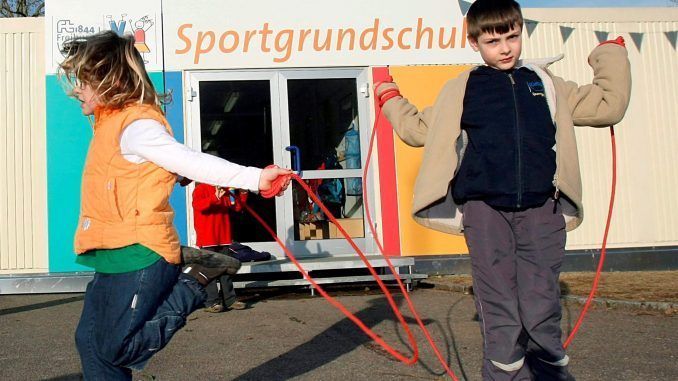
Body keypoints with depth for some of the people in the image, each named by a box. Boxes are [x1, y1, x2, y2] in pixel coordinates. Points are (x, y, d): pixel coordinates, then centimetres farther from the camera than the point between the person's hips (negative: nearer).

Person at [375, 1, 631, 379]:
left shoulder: (545, 82, 17)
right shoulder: (461, 90, 14)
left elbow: (608, 105, 21)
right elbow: (419, 129, 22)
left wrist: (612, 54, 21)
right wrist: (391, 99, 19)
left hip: (541, 211, 1)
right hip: (485, 210, 0)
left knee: (542, 311, -4)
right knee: (500, 315, -3)